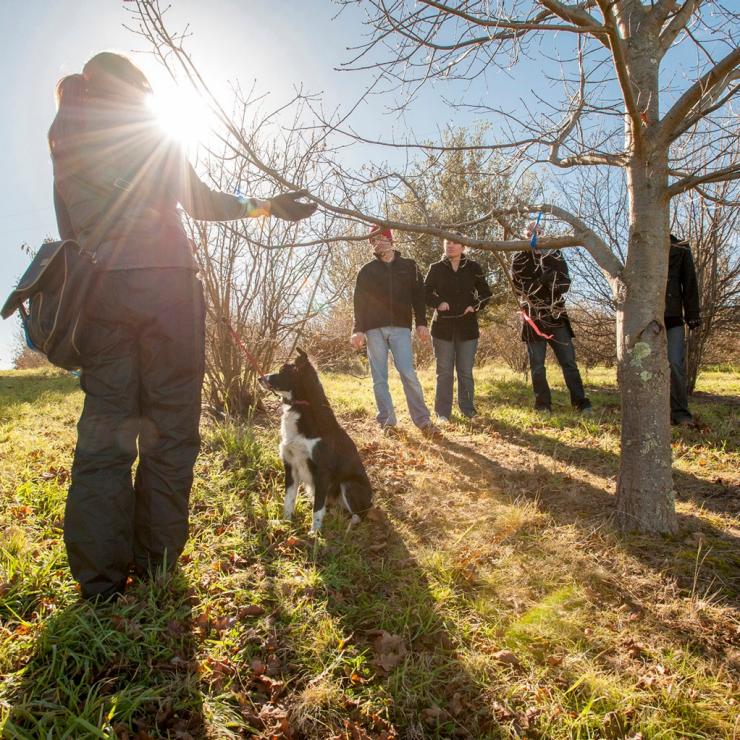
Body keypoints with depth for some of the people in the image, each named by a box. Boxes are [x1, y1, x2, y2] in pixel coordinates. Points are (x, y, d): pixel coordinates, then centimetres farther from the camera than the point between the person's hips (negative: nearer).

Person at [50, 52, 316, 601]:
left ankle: (100, 576, 3)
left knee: (105, 424, 4)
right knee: (170, 424, 1)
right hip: (165, 281, -3)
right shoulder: (151, 134, 8)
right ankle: (156, 562, 5)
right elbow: (201, 203, 11)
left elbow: (70, 230, 14)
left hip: (98, 288, 4)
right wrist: (268, 206, 20)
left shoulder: (64, 135, 18)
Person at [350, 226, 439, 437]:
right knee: (379, 378, 1)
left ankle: (423, 421, -5)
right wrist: (358, 330, -3)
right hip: (374, 329, 2)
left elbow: (418, 296, 8)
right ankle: (387, 421, 7)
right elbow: (359, 302, 7)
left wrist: (421, 323, -3)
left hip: (400, 328, -1)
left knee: (408, 374, -10)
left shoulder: (408, 266, 12)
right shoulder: (366, 271, 12)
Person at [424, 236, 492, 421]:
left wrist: (476, 306, -8)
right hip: (443, 326, 0)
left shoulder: (473, 267, 4)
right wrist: (437, 303, -15)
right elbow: (425, 292, 3)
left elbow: (485, 293, 10)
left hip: (467, 327, 1)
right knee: (444, 372, 1)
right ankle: (442, 413, 7)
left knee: (466, 372, 5)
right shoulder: (436, 268, 3)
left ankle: (469, 411, 15)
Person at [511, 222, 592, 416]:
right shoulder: (520, 260, 4)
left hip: (556, 317, 2)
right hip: (534, 318, -2)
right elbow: (521, 287, -11)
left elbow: (565, 283, 1)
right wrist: (544, 278, -20)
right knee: (537, 364, 3)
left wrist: (552, 281, -18)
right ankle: (543, 404, 12)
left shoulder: (555, 255, 11)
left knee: (568, 361, 1)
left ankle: (580, 402, 5)